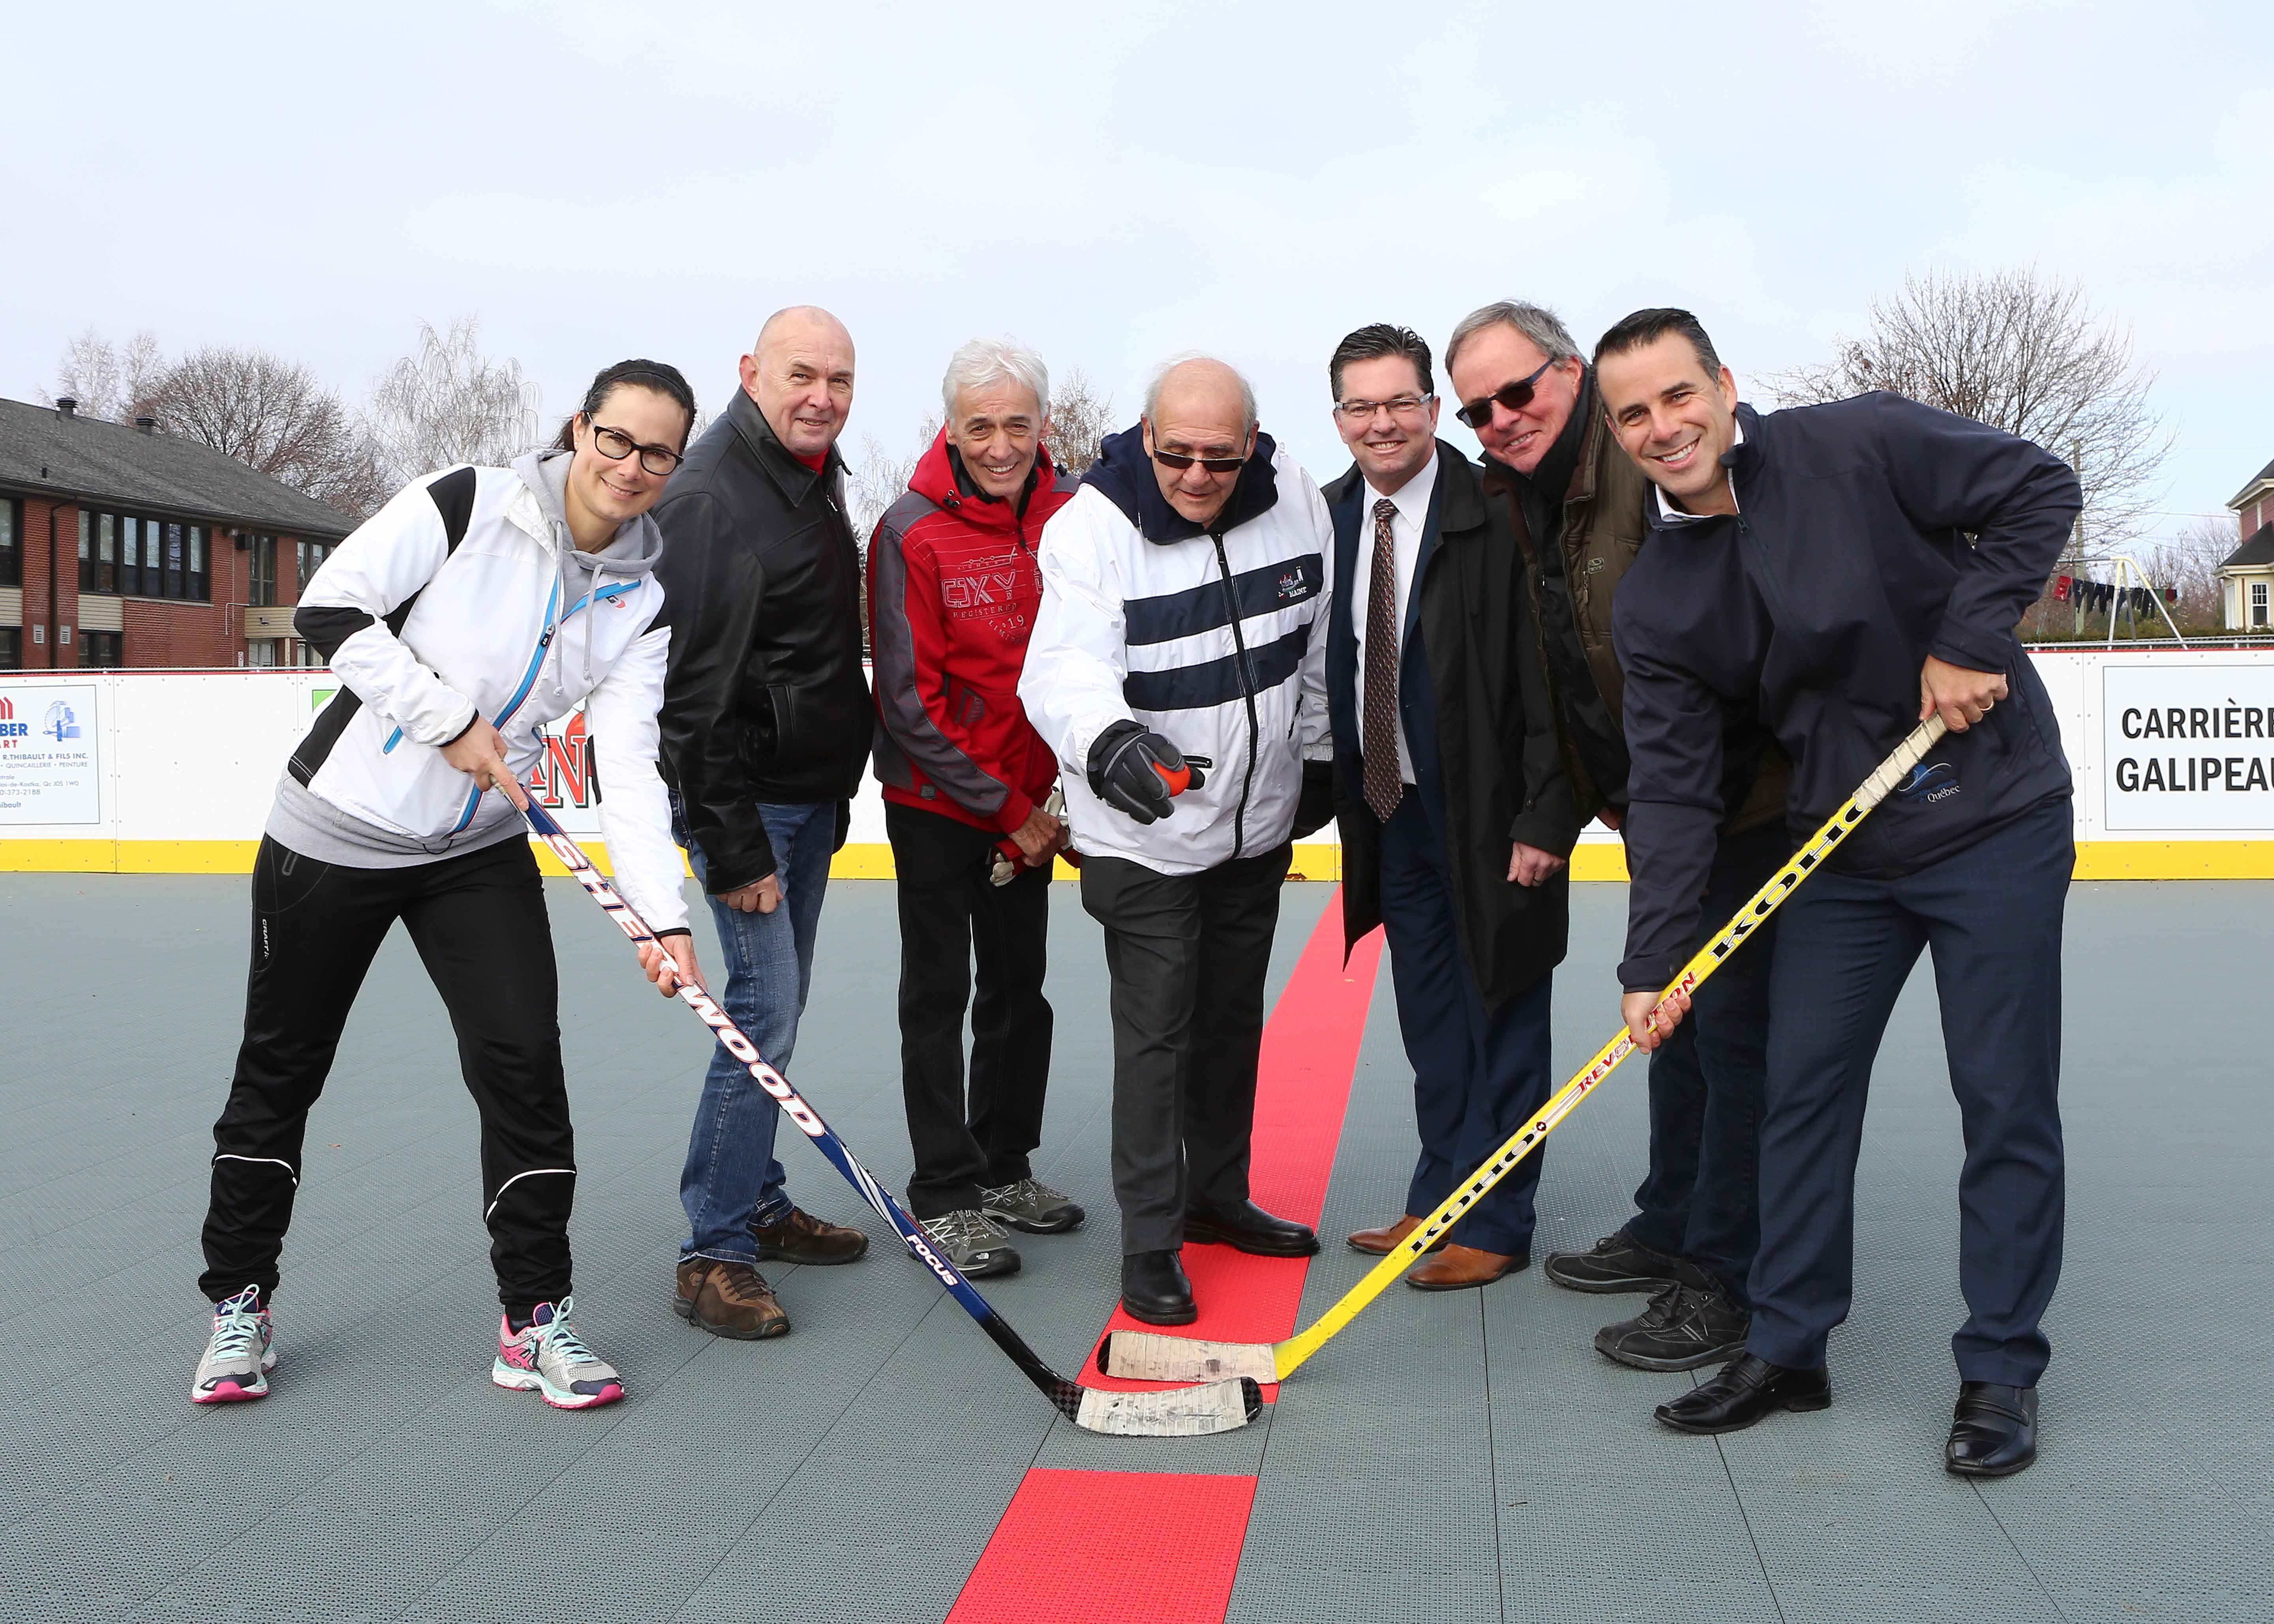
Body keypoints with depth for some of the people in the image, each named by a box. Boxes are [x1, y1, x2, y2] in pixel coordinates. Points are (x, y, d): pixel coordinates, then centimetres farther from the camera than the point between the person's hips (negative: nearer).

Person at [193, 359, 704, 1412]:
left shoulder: (642, 602, -3)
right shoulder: (471, 505, -14)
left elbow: (628, 764, -10)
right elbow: (329, 610, -15)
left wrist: (662, 916, -21)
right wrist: (452, 720, -18)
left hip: (481, 852, 3)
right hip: (336, 829, -3)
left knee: (524, 1062, -6)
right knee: (281, 1068, 8)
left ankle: (535, 1318, 8)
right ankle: (239, 1301, 27)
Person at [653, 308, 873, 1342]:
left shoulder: (815, 474, 11)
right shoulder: (711, 498, -19)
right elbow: (696, 691, -23)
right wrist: (731, 849, -24)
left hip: (812, 792, 10)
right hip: (744, 796, -10)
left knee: (779, 1005, 16)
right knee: (764, 1010, -12)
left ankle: (760, 1206, 29)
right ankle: (714, 1253, -4)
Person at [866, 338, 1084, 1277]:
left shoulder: (1071, 514, -6)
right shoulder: (912, 532, -17)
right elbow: (910, 702, -16)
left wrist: (1055, 791, -3)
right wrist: (1005, 808, -15)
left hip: (1031, 798, 5)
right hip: (936, 797, -5)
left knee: (1021, 981, 15)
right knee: (939, 994, 2)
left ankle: (1005, 1167, 30)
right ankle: (944, 1198, 11)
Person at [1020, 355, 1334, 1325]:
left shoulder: (1294, 499, -6)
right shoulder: (1091, 526, -20)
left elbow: (1323, 640, 9)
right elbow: (1066, 664, -33)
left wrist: (1317, 756, 15)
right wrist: (1107, 738, -53)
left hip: (1259, 819, 5)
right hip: (1143, 830, -5)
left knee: (1234, 1018, 18)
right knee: (1155, 1032, -4)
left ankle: (1217, 1195, 36)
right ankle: (1149, 1246, 7)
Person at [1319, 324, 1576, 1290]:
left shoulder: (1496, 517, -14)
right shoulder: (1330, 519, 6)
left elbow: (1547, 677, -15)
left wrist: (1546, 818, -18)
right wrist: (1337, 794, 9)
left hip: (1488, 815, -6)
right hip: (1393, 812, 6)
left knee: (1498, 1023, 5)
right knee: (1431, 1028, 16)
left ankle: (1495, 1224, 15)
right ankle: (1438, 1203, 29)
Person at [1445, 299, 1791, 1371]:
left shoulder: (1653, 466, -21)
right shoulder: (1523, 502, 8)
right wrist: (1577, 800, 16)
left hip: (1747, 798, -10)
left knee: (1732, 1021, -6)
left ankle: (1728, 1282, 4)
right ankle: (1670, 1231, 33)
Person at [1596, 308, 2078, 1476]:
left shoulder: (1861, 446, -13)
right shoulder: (1655, 601, -2)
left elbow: (2037, 490, -6)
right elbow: (1672, 786, -5)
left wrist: (1972, 638, -16)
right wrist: (1654, 960, -12)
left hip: (1995, 821, -4)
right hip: (1841, 853, 4)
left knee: (2005, 1102, 1)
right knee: (1800, 1091, 7)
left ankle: (2000, 1372, 14)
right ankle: (1786, 1348, 21)